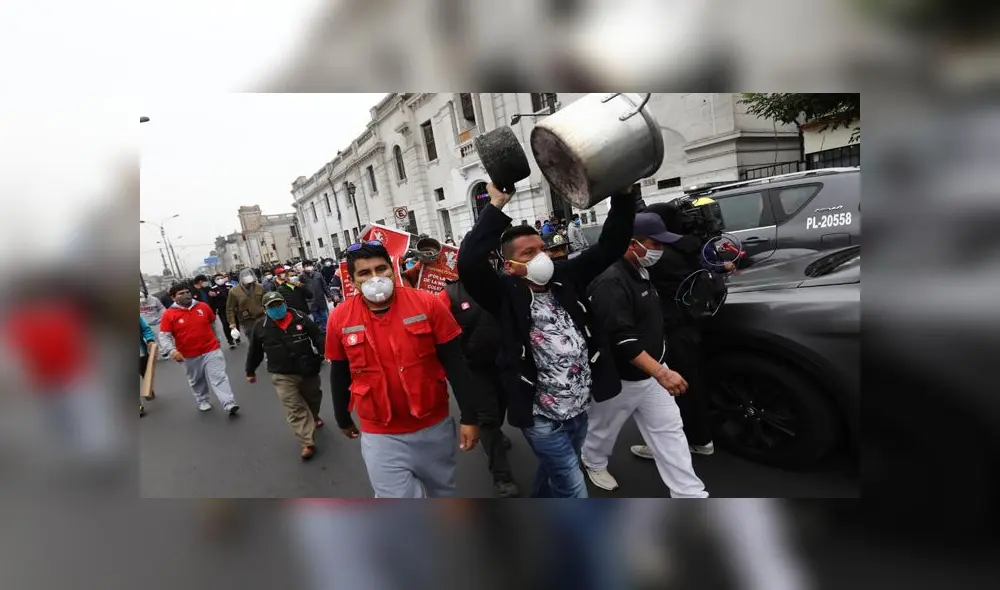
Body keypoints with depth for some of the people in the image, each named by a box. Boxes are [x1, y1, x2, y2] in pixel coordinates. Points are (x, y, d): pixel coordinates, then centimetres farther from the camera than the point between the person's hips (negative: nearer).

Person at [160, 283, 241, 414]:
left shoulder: (203, 307, -1)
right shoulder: (169, 314, -7)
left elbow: (214, 322, 14)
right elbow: (164, 336, -8)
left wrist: (217, 338, 19)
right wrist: (172, 350, -23)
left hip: (211, 350, 0)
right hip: (189, 356, 1)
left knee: (219, 377, -8)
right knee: (197, 381, 18)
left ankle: (229, 404, -14)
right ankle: (202, 401, 38)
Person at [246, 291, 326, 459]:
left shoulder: (301, 318, -6)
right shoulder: (260, 328, -4)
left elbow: (318, 338, -3)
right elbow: (255, 352, 7)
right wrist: (250, 371, 16)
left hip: (308, 370, 1)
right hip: (282, 376, -1)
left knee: (313, 398, 23)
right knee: (295, 409, -5)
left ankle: (314, 417, 55)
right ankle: (308, 443, 0)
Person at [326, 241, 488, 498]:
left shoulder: (427, 304, -13)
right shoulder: (339, 319, -9)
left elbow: (455, 362, -8)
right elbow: (340, 375, 6)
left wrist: (469, 416, -8)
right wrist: (343, 419, 17)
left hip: (435, 426, 1)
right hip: (381, 436, 0)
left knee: (442, 490, 23)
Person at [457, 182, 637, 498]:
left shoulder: (565, 277, -1)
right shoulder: (506, 294, -16)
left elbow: (611, 245, -1)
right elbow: (469, 263, -33)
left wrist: (623, 194, -13)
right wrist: (496, 205, -31)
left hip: (579, 411, 6)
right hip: (543, 418, -6)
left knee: (553, 473, 28)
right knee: (574, 492, 4)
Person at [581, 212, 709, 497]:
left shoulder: (641, 273, 5)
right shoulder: (612, 283, -26)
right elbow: (620, 338, -33)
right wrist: (660, 372, -37)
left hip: (650, 372, 8)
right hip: (619, 378, -8)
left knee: (669, 431, 8)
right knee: (604, 428, 16)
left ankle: (691, 495, 16)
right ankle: (594, 463, 45)